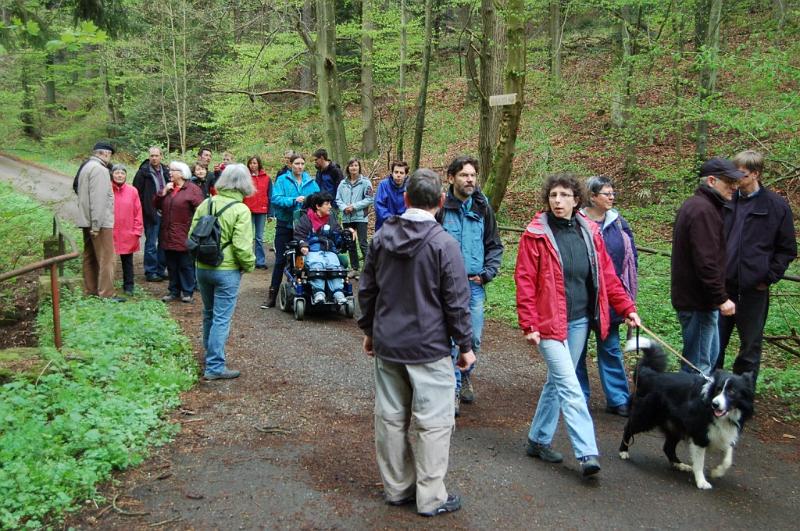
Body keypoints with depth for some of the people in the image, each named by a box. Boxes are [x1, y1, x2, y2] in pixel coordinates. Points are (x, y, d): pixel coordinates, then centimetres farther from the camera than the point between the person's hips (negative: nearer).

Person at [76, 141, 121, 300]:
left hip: (86, 221, 10)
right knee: (106, 259, -8)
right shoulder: (100, 169, -13)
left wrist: (92, 223, 16)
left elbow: (81, 194, 18)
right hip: (101, 222, -10)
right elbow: (98, 199, -21)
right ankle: (106, 294, -8)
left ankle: (90, 291, 19)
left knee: (90, 257, 13)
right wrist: (97, 225, -22)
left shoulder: (86, 167, 17)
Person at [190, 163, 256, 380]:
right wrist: (249, 265, -3)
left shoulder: (206, 204, 1)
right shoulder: (241, 210, -15)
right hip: (227, 271, -6)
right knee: (221, 319, 0)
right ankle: (215, 367, 2)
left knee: (209, 314, 21)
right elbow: (242, 246, -20)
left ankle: (211, 354, 36)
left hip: (202, 267, 6)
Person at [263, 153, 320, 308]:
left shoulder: (311, 182, 5)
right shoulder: (282, 180, -3)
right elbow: (276, 198, -14)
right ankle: (272, 295, 5)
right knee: (280, 260, 0)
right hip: (285, 224, -2)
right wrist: (294, 200, -25)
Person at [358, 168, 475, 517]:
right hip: (429, 348, -5)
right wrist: (465, 346, 0)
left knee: (390, 417, 14)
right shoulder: (444, 244, -14)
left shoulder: (382, 237, 2)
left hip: (386, 344, 6)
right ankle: (430, 497, 13)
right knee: (433, 422, 5)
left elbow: (367, 289, 9)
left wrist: (369, 330, 22)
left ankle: (396, 488, 27)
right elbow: (456, 302, -12)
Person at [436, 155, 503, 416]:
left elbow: (495, 245, 12)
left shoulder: (482, 208, 3)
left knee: (474, 338, 10)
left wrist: (488, 273, 1)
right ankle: (453, 389, 13)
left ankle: (465, 377, 35)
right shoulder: (440, 207, -8)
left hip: (474, 285, 3)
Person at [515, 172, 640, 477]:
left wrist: (627, 309, 6)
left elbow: (607, 276, 11)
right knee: (570, 387, -10)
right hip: (550, 323, -5)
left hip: (579, 322, 5)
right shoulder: (536, 235, -9)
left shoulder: (589, 232, 6)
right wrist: (529, 325, -15)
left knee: (557, 383, 15)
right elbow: (525, 281, -11)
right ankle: (587, 453, -8)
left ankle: (538, 440, 29)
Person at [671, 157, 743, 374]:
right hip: (698, 301, -11)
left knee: (710, 354, 23)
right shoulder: (703, 210, -19)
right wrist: (721, 298, -20)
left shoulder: (694, 205, 14)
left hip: (691, 296, 11)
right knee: (698, 366, -3)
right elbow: (706, 261, -25)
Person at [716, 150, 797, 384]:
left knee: (750, 343, 9)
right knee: (716, 341, 10)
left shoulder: (776, 206, -5)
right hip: (723, 284, 3)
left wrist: (769, 277, -6)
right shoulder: (726, 201, 2)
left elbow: (787, 249, 1)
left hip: (753, 286, -3)